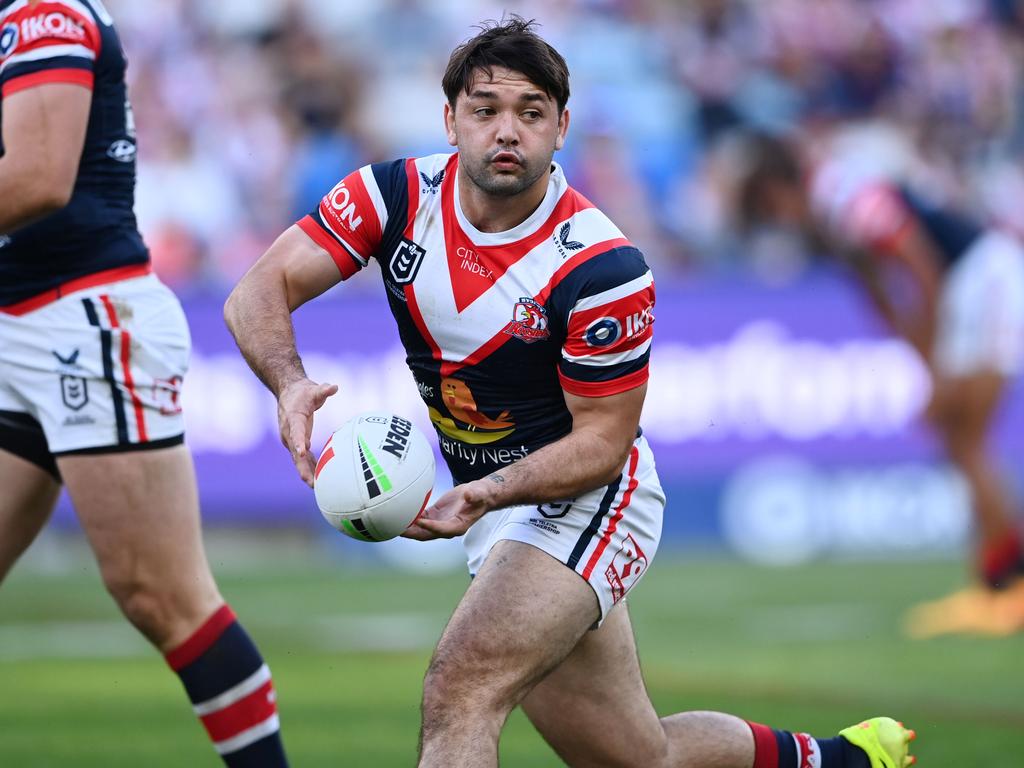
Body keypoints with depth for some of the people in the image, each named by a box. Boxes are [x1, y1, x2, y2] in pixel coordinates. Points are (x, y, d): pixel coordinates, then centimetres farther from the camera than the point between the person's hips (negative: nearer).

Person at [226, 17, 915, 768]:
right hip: (499, 514, 6)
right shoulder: (397, 195, -10)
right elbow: (260, 291, -14)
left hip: (583, 502, -6)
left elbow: (602, 441, -17)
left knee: (459, 692, -29)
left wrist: (487, 495, -33)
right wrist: (291, 383, -36)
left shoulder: (603, 269, -22)